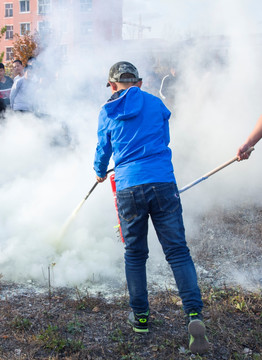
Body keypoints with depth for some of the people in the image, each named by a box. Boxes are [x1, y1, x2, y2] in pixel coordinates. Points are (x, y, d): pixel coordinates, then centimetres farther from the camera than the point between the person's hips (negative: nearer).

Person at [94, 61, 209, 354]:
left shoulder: (107, 112, 9)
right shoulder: (156, 104, 11)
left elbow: (103, 150, 21)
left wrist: (100, 173, 42)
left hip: (128, 188, 1)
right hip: (163, 183, 0)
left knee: (134, 254, 14)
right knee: (177, 250, 2)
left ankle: (140, 316, 23)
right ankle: (194, 314, -10)